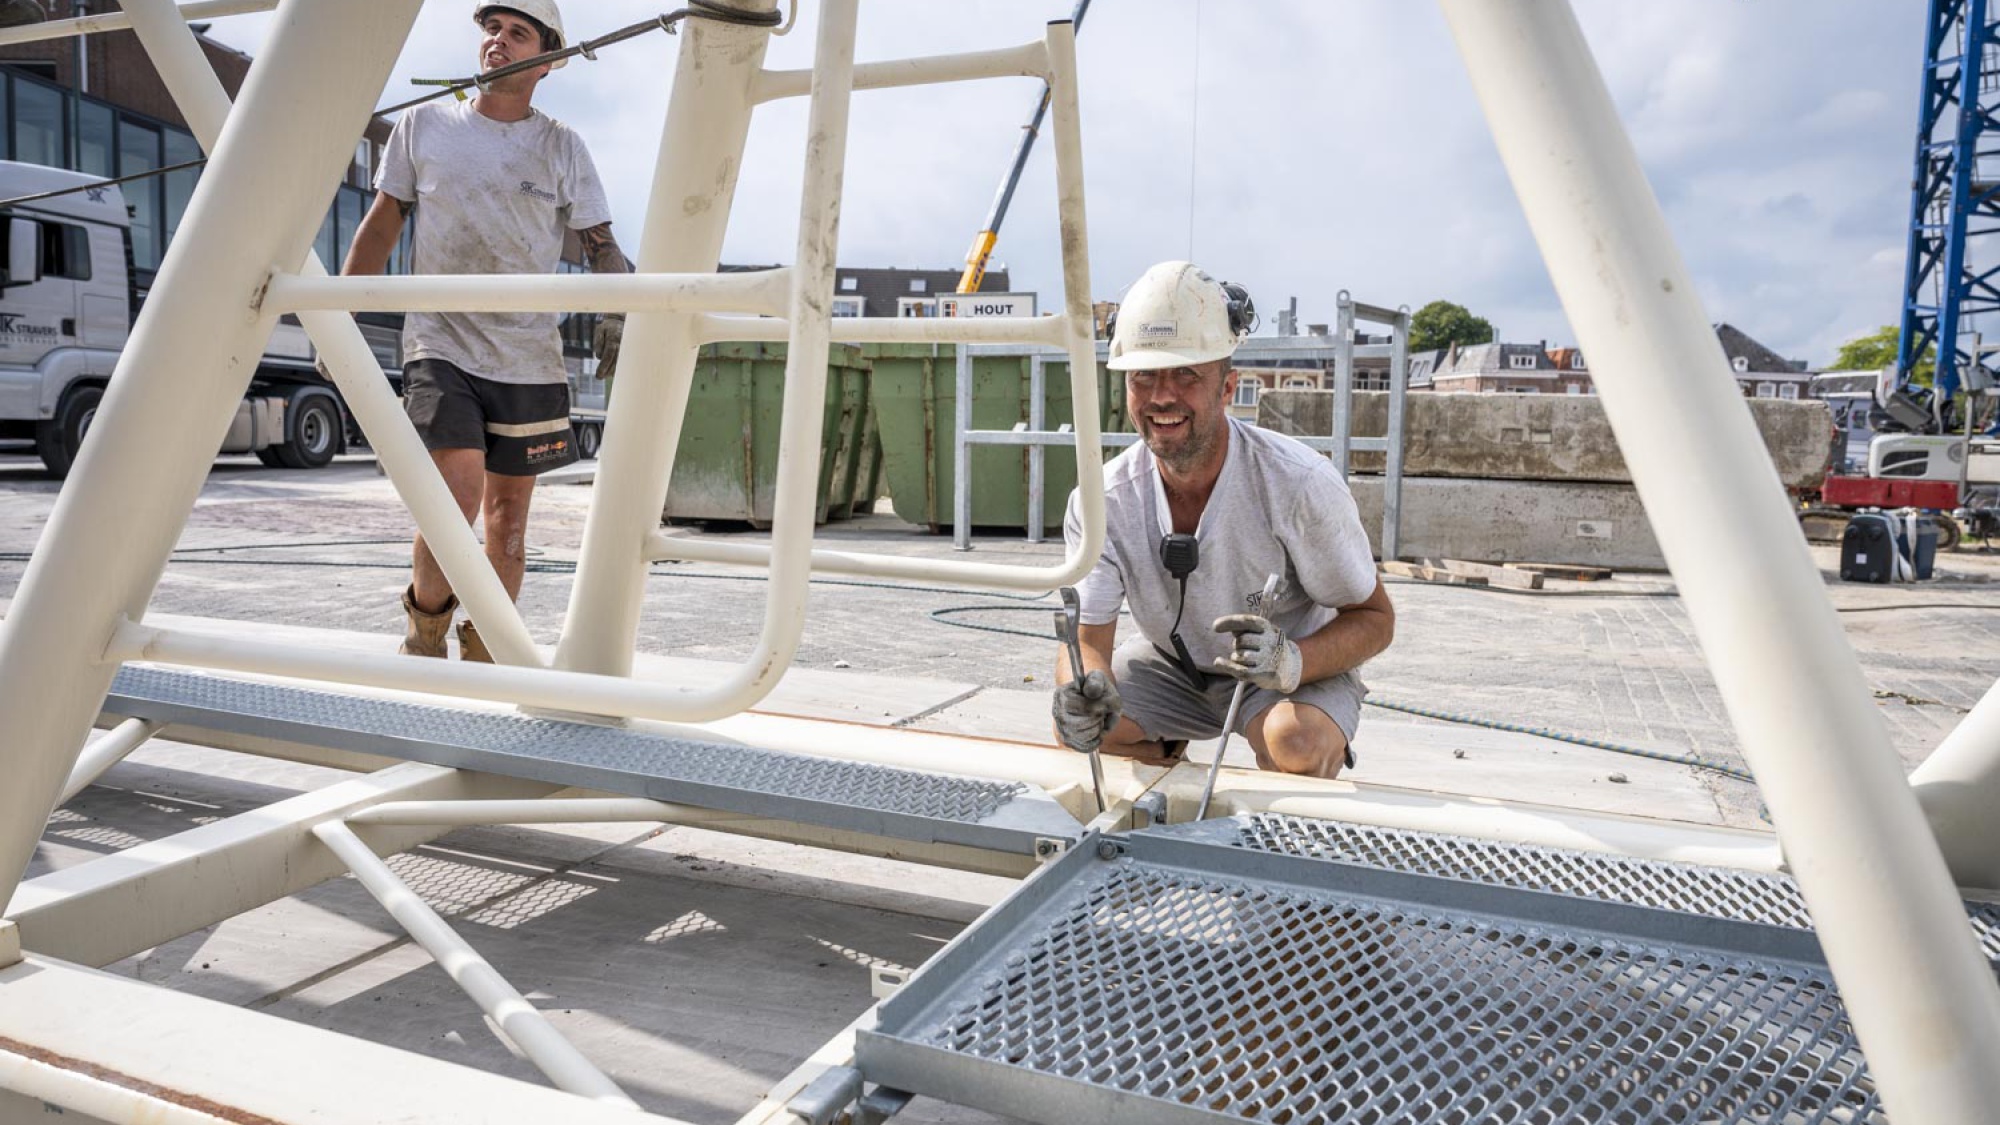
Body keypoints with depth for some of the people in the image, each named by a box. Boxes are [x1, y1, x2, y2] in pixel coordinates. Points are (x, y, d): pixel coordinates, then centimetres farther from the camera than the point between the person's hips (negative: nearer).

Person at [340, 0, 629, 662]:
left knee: (509, 504, 5)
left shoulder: (563, 148, 8)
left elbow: (600, 245, 6)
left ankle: (483, 653, 20)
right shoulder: (422, 126, 9)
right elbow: (380, 227, 13)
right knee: (459, 488, -19)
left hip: (529, 357, 2)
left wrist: (616, 316, -13)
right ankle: (426, 621, 7)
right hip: (440, 344, -1)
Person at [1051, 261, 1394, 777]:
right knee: (1077, 726, -20)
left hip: (1302, 665, -3)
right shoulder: (1102, 502, -19)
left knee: (1299, 746, -34)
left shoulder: (1301, 484, -27)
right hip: (1174, 666, 3)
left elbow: (1375, 618, -17)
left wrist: (1291, 663, -38)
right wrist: (1086, 691, -42)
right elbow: (1087, 638, -16)